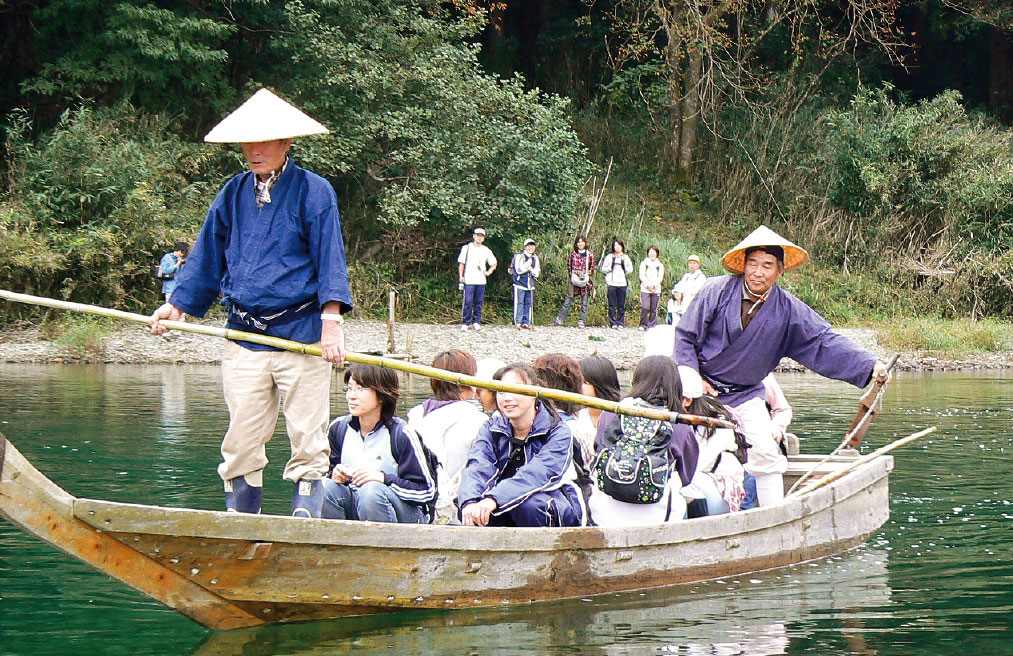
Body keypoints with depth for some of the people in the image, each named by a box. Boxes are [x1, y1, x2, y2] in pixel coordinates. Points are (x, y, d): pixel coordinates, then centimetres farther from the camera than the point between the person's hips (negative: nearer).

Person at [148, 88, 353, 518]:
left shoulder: (313, 192, -2)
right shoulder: (233, 195, 12)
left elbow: (330, 259, -8)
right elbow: (207, 257, 20)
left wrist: (331, 318, -18)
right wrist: (176, 305, 14)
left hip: (301, 333, -4)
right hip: (244, 336, 4)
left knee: (307, 438, -3)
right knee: (241, 438, 2)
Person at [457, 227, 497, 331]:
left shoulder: (486, 250, 13)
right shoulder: (467, 248, 6)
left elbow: (494, 263, 24)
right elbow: (461, 263, 5)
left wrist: (489, 272, 7)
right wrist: (461, 276, -5)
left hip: (481, 281, 3)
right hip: (468, 280, -3)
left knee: (479, 302, 3)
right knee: (467, 302, -9)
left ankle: (476, 322, 10)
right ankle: (465, 323, -5)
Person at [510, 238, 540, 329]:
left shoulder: (535, 258, 12)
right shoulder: (519, 257, -7)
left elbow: (537, 273, 10)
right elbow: (519, 270, -17)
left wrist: (531, 270, -10)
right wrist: (528, 264, -13)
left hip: (530, 284, 6)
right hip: (519, 283, -6)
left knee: (529, 304, 5)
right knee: (519, 303, -8)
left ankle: (526, 323, 10)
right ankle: (518, 323, -4)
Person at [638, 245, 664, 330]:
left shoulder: (660, 265, 13)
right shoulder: (644, 263, 9)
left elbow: (660, 277, 5)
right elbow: (642, 275, 2)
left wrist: (654, 285, -9)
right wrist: (648, 285, -10)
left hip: (656, 290, 1)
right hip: (645, 289, -1)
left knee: (654, 308, -2)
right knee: (644, 307, -12)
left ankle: (652, 325, 3)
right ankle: (643, 325, -4)